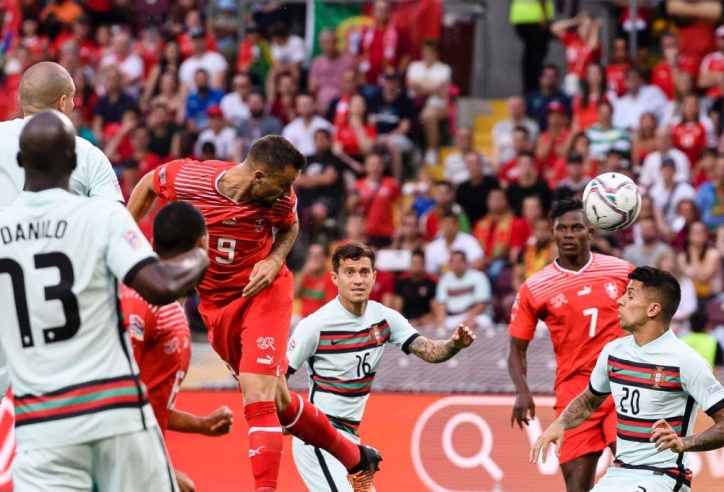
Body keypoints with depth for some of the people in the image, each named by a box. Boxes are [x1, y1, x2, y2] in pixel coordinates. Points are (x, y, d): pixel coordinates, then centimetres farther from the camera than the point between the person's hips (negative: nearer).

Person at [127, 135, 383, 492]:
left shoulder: (281, 198, -17)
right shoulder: (187, 178, -21)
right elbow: (148, 185, 1)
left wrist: (275, 261, -14)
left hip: (263, 293, -2)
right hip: (215, 305, 2)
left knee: (258, 398, -20)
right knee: (276, 400, 12)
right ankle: (356, 458, 31)